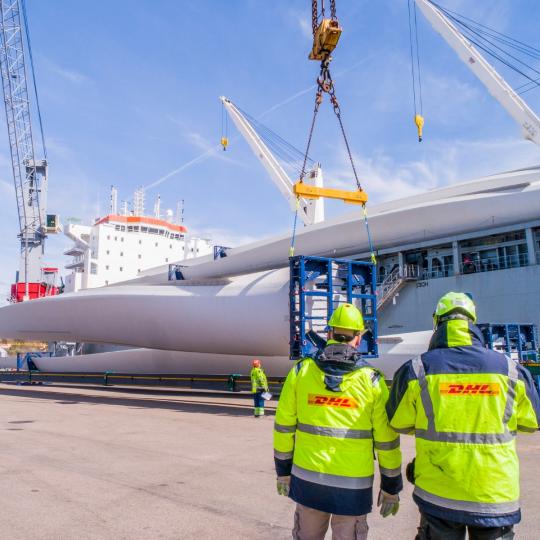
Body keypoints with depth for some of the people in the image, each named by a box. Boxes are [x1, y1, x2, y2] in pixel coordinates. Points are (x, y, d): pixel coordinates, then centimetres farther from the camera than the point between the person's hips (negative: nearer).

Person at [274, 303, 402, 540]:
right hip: (353, 485, -1)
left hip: (308, 478, 2)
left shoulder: (301, 370, -4)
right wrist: (391, 487, 7)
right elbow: (386, 440, -4)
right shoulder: (371, 380, -8)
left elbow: (284, 426, 1)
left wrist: (283, 470, 12)